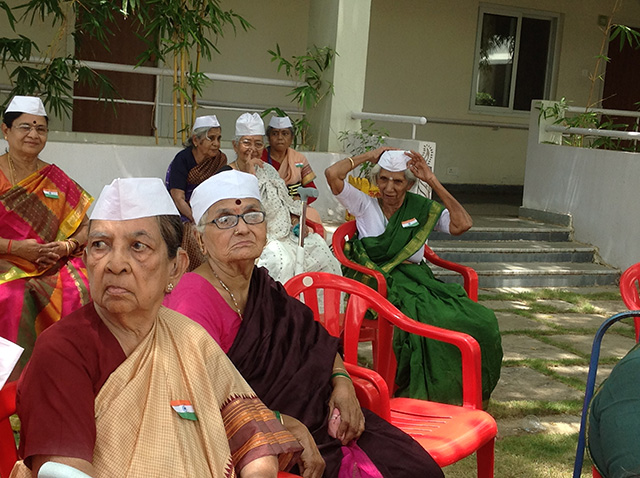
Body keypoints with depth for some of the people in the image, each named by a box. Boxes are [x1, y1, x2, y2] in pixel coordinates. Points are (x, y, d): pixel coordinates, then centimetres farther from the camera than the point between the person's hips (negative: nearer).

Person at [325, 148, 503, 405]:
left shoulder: (422, 210, 15)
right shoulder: (364, 205, 11)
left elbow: (462, 224, -2)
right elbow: (332, 174, -2)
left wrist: (433, 181, 0)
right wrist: (368, 156, 9)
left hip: (417, 277, 3)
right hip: (379, 282, -3)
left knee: (481, 320, -24)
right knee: (432, 320, -35)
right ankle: (418, 390, -18)